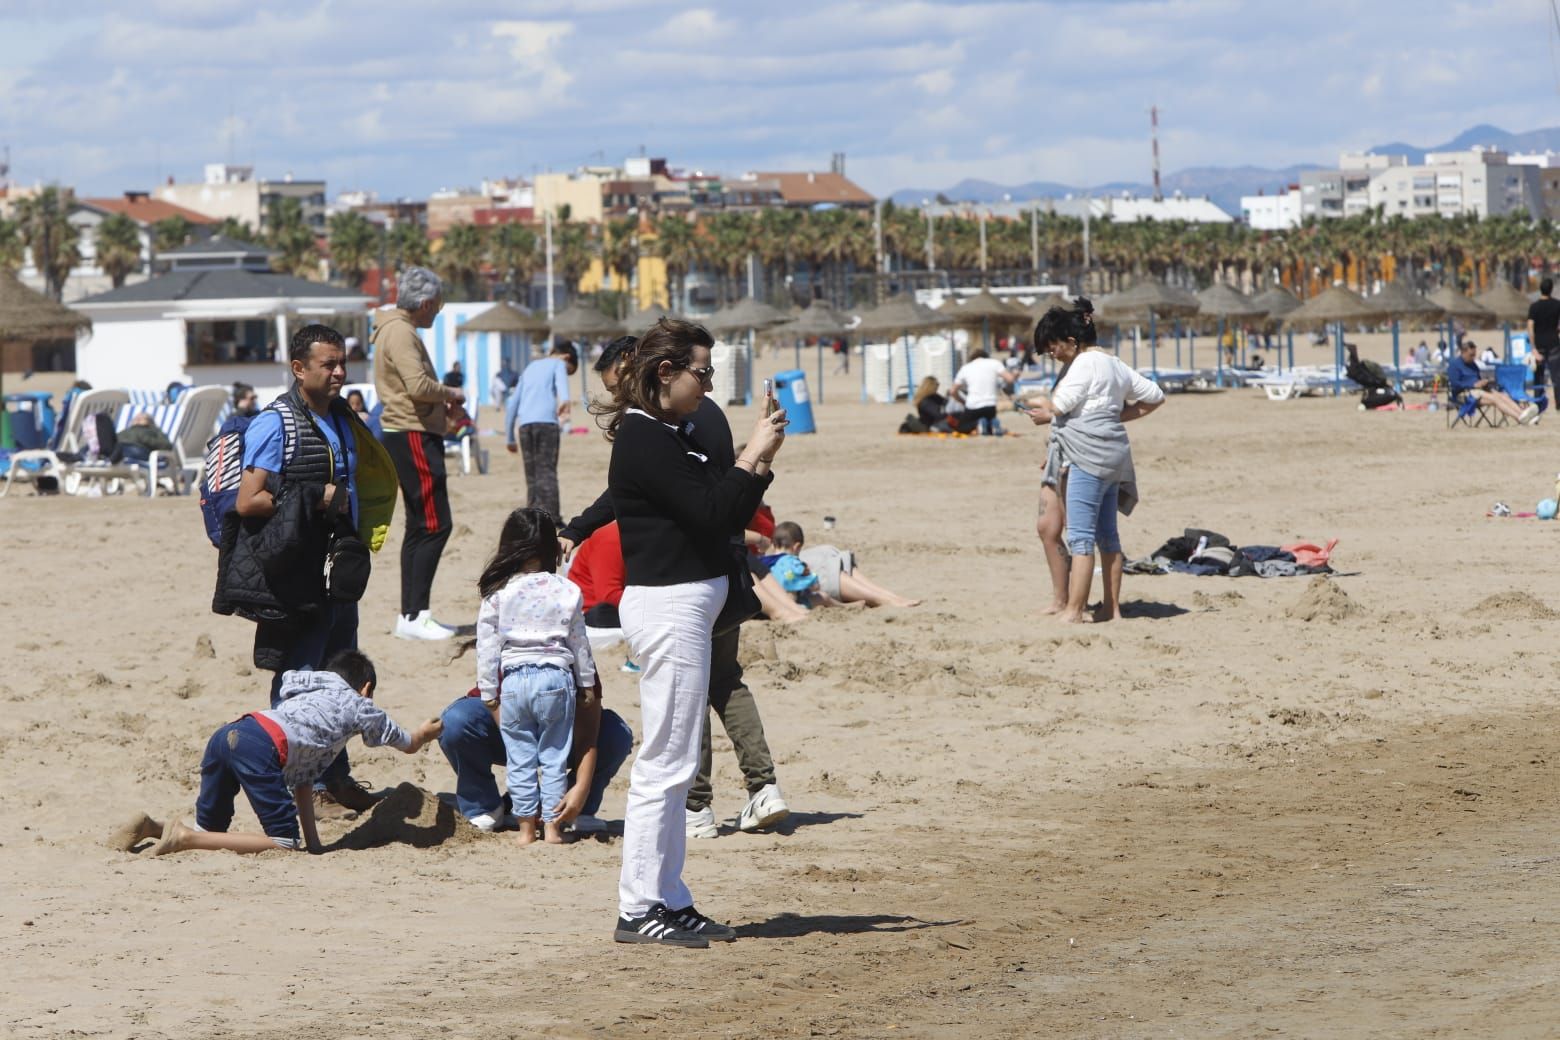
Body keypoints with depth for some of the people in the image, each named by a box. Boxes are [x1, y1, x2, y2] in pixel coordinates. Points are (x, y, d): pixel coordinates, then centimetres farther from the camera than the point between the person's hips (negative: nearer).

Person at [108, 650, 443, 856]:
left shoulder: (312, 694, 39)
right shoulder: (359, 706, 23)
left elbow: (301, 780, 35)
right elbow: (408, 744, 40)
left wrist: (313, 842, 32)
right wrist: (426, 732, 65)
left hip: (227, 733, 7)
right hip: (261, 746, -7)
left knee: (209, 831, 20)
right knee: (284, 842, -5)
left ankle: (151, 827, -6)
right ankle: (185, 837, -17)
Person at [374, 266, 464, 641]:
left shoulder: (397, 330, 19)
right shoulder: (400, 332, -14)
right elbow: (418, 385, -25)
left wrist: (444, 401, 11)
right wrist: (451, 394, -8)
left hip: (410, 436, 11)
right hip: (413, 437, -11)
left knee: (420, 527, 13)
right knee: (434, 525, -12)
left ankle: (410, 616, 15)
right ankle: (415, 616, -13)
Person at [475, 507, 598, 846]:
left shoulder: (496, 595, -3)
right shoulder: (567, 591, -1)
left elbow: (487, 647, 0)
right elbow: (579, 643, 6)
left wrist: (489, 692, 8)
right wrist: (588, 683, 18)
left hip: (513, 680, 0)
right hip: (557, 678, 0)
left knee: (520, 758, 8)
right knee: (555, 757, 7)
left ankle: (526, 827, 11)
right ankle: (553, 826, 7)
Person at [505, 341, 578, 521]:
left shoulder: (530, 368, 30)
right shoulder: (558, 364, 15)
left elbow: (512, 405, 29)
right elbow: (561, 382, -10)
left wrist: (510, 438, 34)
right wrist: (565, 400, -29)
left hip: (524, 425, 4)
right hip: (546, 422, -4)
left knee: (532, 476, 6)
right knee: (547, 473, -9)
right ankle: (551, 518, -19)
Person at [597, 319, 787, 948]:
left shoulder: (666, 436, 15)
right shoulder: (645, 440, -15)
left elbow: (719, 513, 15)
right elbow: (709, 513, -20)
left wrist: (758, 461, 4)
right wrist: (754, 460, -11)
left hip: (684, 606, 11)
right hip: (670, 607, -11)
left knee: (672, 765, 13)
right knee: (666, 763, -8)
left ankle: (669, 901, 19)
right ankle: (639, 910, -4)